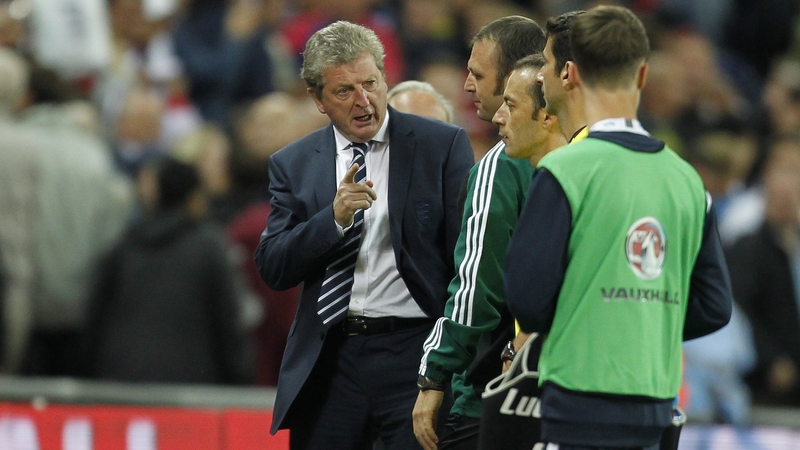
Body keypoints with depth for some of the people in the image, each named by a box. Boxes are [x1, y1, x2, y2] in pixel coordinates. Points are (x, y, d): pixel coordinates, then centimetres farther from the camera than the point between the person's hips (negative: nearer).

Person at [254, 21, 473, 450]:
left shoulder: (442, 145, 3)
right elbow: (273, 269, 2)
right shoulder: (293, 164, 10)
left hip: (414, 350, -3)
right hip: (329, 362, 3)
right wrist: (334, 217, -13)